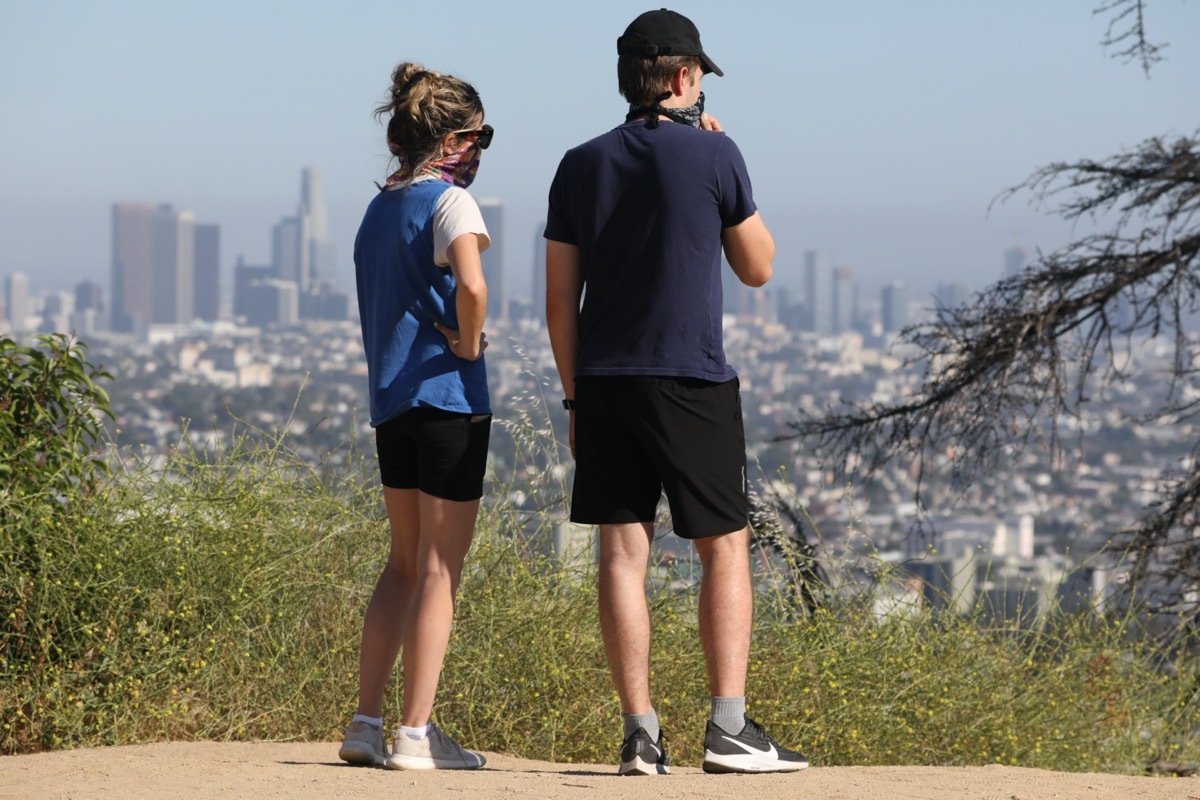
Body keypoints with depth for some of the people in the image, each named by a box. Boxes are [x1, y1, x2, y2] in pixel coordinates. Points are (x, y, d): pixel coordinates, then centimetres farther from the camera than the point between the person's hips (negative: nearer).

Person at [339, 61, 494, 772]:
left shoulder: (379, 209, 14)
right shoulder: (449, 200, -10)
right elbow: (471, 286, -27)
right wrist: (469, 345, -11)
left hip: (390, 396, 8)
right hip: (448, 396, -8)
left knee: (406, 564, 17)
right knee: (441, 569, -2)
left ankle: (366, 725, 14)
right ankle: (416, 734, -3)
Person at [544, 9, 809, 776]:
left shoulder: (581, 165, 8)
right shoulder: (714, 153, -4)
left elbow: (560, 299, 8)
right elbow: (758, 266, 8)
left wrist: (576, 395, 14)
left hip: (604, 383, 4)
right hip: (691, 381, -4)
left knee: (622, 552, 3)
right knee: (725, 547, 4)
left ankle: (641, 734, 1)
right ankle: (730, 727, -2)